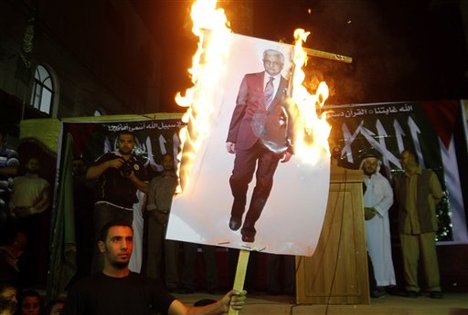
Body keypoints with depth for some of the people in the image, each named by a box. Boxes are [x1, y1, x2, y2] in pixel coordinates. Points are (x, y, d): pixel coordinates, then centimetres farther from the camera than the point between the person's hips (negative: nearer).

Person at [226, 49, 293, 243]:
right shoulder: (250, 79, 8)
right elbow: (239, 108, 6)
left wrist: (289, 147, 2)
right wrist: (231, 137, 1)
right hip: (247, 137, 0)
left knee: (264, 184, 4)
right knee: (239, 179, 0)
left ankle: (249, 225, 19)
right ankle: (237, 212, 30)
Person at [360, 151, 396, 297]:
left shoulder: (382, 180, 11)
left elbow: (389, 198, 0)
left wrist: (375, 210, -12)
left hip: (378, 220, 0)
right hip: (361, 221, 1)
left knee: (378, 251, -3)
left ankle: (380, 283, 0)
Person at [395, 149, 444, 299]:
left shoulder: (429, 175, 4)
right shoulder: (400, 180, 14)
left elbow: (438, 195, 6)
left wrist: (426, 208, 10)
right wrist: (408, 210, 9)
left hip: (425, 223, -3)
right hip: (406, 224, 3)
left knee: (429, 256, -1)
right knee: (409, 257, 1)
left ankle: (434, 288, 8)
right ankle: (412, 288, 9)